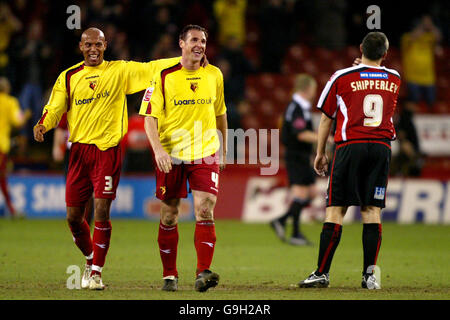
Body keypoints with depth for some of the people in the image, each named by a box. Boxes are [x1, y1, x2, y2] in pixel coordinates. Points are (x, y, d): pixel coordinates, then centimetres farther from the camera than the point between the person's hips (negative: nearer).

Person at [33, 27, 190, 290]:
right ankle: (91, 259, 29)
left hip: (108, 149, -3)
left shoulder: (120, 71, 3)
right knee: (73, 215, 3)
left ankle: (96, 272, -2)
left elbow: (151, 69, 1)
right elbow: (55, 108, 7)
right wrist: (43, 125, -13)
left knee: (101, 211, -12)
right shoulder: (68, 78, 9)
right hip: (79, 150, 3)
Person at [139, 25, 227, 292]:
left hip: (205, 153, 1)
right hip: (171, 155, -1)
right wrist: (158, 149, -18)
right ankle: (170, 275, 17)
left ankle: (203, 273, -18)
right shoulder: (164, 77, -3)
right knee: (169, 216, 5)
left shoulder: (214, 75, 7)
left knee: (205, 211, -14)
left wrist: (223, 150, 22)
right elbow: (150, 117, -5)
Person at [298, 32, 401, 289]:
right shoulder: (394, 79, 9)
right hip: (382, 148, 3)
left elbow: (326, 118, 6)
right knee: (372, 210, 4)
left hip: (350, 147, -3)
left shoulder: (342, 77, -1)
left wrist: (320, 153, 16)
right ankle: (370, 274, -2)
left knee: (336, 209, -2)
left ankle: (322, 273, -3)